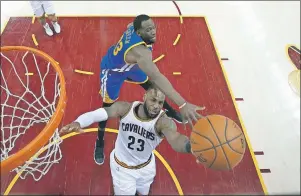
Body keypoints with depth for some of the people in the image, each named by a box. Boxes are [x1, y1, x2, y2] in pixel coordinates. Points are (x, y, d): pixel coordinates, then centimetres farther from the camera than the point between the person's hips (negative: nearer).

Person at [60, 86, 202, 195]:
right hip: (122, 166, -1)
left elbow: (175, 139, -52)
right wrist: (78, 122, -56)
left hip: (146, 166, 1)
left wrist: (191, 147, -75)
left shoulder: (164, 121, -31)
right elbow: (98, 113, -35)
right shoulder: (126, 108, -25)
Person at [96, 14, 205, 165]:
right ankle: (99, 143, 25)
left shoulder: (133, 27, -24)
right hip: (112, 70, -8)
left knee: (151, 85, 15)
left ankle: (168, 111, 40)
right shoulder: (140, 52, -49)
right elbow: (157, 77, -63)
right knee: (107, 107, 3)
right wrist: (183, 104, -72)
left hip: (130, 64, 8)